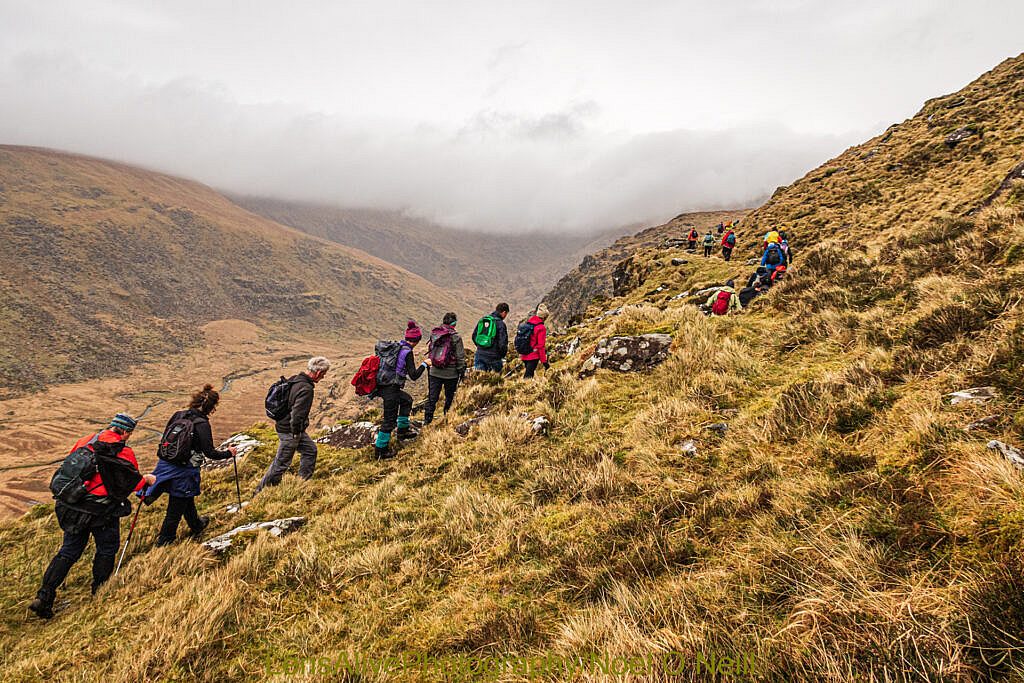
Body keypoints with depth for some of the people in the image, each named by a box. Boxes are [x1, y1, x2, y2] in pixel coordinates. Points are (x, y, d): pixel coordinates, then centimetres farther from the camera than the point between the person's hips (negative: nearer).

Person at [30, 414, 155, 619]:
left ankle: (43, 597, 9)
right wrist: (146, 479, 15)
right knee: (107, 548, 16)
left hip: (72, 507, 5)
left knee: (68, 551, 14)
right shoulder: (124, 453, -11)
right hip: (102, 511, -5)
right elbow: (133, 483, -4)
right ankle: (100, 591, 26)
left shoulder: (85, 441, 4)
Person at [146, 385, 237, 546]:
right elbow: (210, 453, -17)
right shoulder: (202, 424, -19)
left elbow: (164, 438, 9)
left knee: (187, 498, 27)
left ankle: (196, 525, 48)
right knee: (177, 505, 13)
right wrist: (228, 453, -2)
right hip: (183, 472, -7)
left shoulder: (178, 415, 0)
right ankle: (165, 539, 27)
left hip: (165, 464, 7)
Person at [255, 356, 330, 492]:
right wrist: (296, 433, -16)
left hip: (283, 424, 10)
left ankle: (304, 480, 30)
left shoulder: (294, 379, 2)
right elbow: (297, 414, -31)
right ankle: (263, 490, 18)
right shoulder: (306, 389, -28)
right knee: (282, 462, 5)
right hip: (289, 431, -10)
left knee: (310, 449, 20)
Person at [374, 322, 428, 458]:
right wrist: (424, 364, -6)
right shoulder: (407, 352, -15)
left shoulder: (395, 346, 8)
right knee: (390, 419, 2)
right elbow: (414, 376, -16)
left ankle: (403, 431, 34)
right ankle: (380, 449, 11)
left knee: (406, 400, 28)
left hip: (381, 385, 9)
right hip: (390, 389, -9)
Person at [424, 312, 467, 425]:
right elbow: (460, 357, -10)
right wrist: (462, 371, 1)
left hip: (434, 372, 4)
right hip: (451, 373, -3)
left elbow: (430, 352, 11)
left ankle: (427, 420, 3)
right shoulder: (455, 337, -13)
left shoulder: (434, 334, 1)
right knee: (450, 397, 13)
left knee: (432, 397, 6)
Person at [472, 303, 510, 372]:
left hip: (479, 354, 5)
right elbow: (502, 343, -16)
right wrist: (503, 354, 2)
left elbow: (474, 336, 14)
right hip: (493, 357, -5)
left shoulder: (482, 320, 7)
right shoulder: (501, 324, -13)